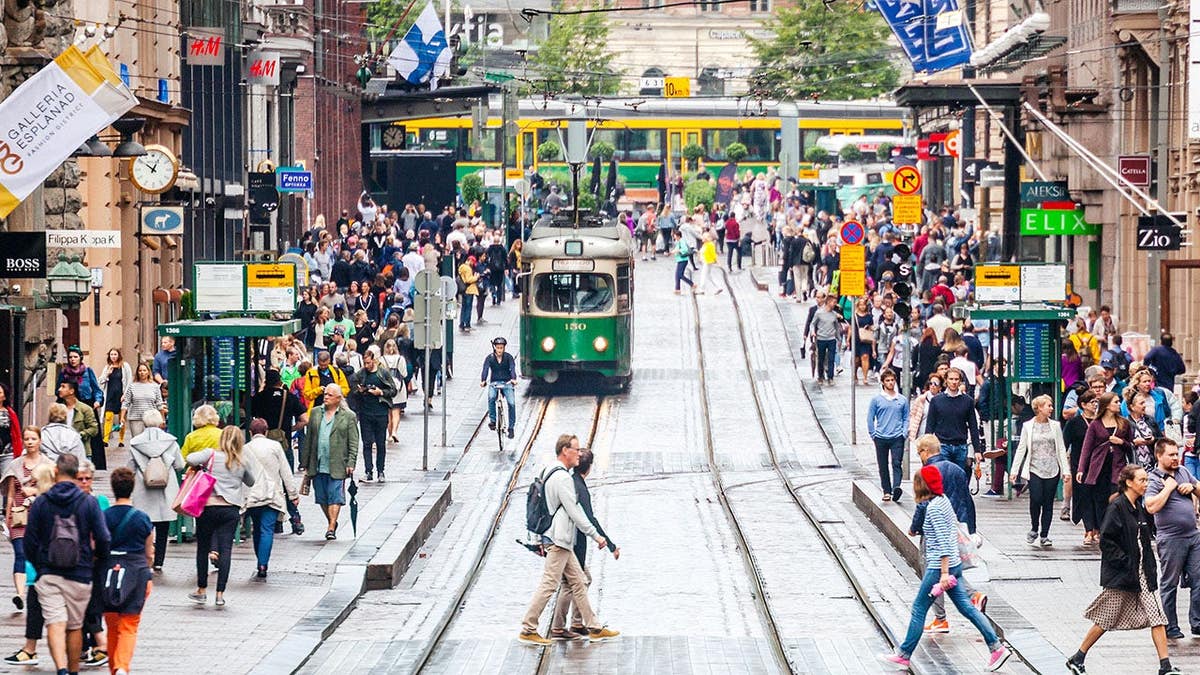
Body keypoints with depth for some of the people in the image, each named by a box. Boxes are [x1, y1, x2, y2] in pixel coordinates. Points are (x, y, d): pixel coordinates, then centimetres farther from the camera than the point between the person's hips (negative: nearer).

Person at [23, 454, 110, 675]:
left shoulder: (41, 503, -1)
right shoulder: (89, 503, -3)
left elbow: (30, 541, 2)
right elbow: (103, 539, -5)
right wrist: (99, 561, 14)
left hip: (48, 573, -1)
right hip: (79, 574, 1)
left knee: (55, 624, -8)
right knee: (75, 626, 14)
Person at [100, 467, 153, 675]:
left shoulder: (102, 517, -2)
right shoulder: (142, 519, -1)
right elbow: (149, 553, 8)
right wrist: (147, 577, 24)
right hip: (136, 572, -1)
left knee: (112, 627, 15)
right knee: (129, 627, -1)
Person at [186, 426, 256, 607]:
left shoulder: (212, 454, -3)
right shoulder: (244, 461, 4)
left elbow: (191, 459, -17)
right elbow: (250, 482, 19)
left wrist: (198, 468, 3)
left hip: (208, 506, -1)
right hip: (231, 509, 1)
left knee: (203, 548, 11)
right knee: (225, 549, 1)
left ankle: (202, 590, 15)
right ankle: (220, 594, -2)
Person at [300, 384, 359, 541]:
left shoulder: (349, 416, 2)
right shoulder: (315, 413, 12)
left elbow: (353, 443, 0)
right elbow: (308, 440, 14)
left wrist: (350, 463, -9)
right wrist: (305, 464, 11)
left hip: (337, 467, -4)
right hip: (317, 466, 4)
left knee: (334, 497, -8)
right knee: (322, 497, 9)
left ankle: (331, 528, -8)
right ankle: (331, 522, 26)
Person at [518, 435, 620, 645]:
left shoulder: (549, 473, 15)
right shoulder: (562, 477, -17)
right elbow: (575, 511, -17)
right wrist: (595, 535, -11)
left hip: (561, 541, 11)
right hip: (558, 540, -11)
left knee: (578, 582, 12)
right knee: (549, 585, -7)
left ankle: (594, 628, 15)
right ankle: (528, 630, -4)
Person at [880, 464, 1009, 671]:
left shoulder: (933, 508, -19)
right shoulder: (943, 500, 8)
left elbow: (943, 542, -23)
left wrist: (944, 573, -24)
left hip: (939, 567, -9)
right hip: (955, 564, 9)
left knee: (919, 609, 2)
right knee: (966, 607, 11)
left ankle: (903, 656, 11)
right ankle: (996, 648, 9)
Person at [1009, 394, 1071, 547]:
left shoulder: (1055, 426, 7)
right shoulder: (1028, 426, 3)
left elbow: (1061, 449, 7)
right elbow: (1021, 449, 4)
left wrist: (1066, 470, 1)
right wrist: (1014, 471, 0)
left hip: (1052, 471, 2)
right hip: (1034, 470, -2)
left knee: (1048, 503, 1)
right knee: (1036, 499, -15)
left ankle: (1044, 536, 9)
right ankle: (1034, 529, 8)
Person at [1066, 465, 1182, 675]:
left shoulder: (1140, 508, 10)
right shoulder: (1117, 508, -14)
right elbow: (1106, 540, -17)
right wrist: (1124, 562, -20)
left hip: (1142, 572, 7)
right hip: (1119, 575, -7)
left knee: (1156, 616, -1)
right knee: (1106, 620, 2)